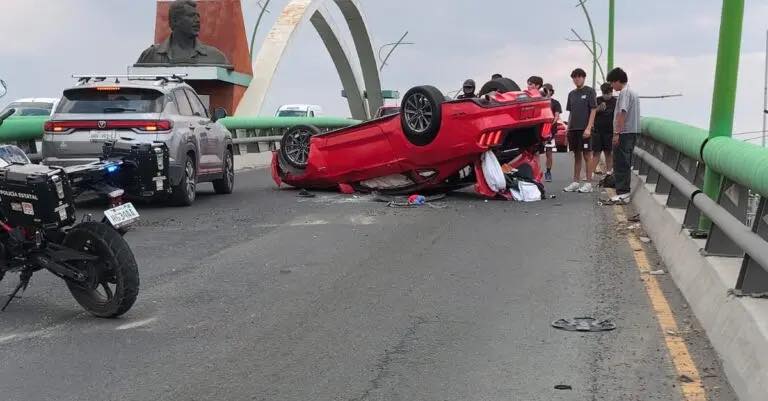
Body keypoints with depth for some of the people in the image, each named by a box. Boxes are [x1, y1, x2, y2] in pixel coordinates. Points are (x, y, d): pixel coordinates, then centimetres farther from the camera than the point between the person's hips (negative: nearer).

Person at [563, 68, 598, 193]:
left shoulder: (589, 91, -1)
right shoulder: (571, 94, 15)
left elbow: (593, 110, -7)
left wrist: (588, 128, -15)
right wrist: (568, 128, 11)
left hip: (584, 129, -6)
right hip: (573, 129, 6)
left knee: (587, 155, -3)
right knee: (577, 155, 10)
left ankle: (588, 183, 0)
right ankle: (575, 182, 13)